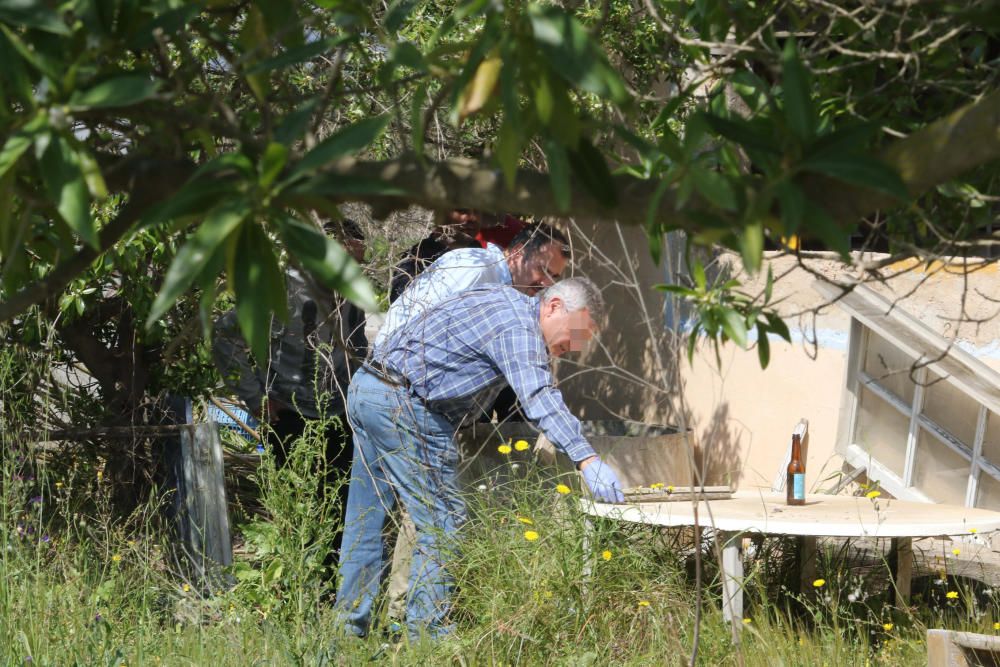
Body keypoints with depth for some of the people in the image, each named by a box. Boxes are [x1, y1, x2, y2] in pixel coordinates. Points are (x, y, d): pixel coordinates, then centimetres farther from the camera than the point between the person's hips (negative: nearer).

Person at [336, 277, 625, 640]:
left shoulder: (506, 301, 16)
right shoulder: (519, 328, -15)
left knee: (365, 521, 14)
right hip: (401, 404, -11)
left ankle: (349, 625, 21)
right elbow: (540, 399, -29)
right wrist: (587, 460, -38)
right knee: (442, 521, -5)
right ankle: (427, 631, -2)